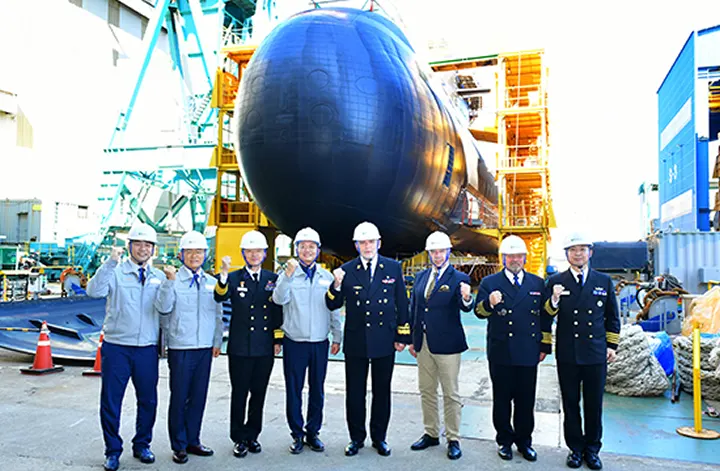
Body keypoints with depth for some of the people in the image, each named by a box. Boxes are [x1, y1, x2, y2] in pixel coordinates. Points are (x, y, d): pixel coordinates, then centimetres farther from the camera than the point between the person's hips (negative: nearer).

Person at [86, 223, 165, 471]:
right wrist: (110, 262, -27)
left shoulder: (159, 277, 8)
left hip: (147, 349, 3)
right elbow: (94, 291, -19)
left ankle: (142, 445, 30)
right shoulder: (115, 272, -1)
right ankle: (113, 451, 23)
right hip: (116, 347, -2)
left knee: (148, 400, 10)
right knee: (110, 401, 5)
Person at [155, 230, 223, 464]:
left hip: (205, 348, 4)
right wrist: (170, 280, -24)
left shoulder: (212, 282, 8)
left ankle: (192, 441, 26)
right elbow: (163, 307, -17)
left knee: (199, 396, 11)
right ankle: (179, 445, 18)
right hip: (180, 348, -4)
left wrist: (217, 341, 10)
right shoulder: (172, 280, -3)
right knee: (179, 397, 3)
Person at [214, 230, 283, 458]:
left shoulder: (273, 279, 7)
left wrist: (278, 340, 5)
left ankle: (252, 435, 27)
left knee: (259, 394, 12)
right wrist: (223, 274, -35)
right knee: (239, 394, 6)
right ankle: (239, 438, 20)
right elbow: (220, 297, -20)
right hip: (240, 347, -2)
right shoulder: (234, 278, 1)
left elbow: (279, 312, 9)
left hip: (265, 348, 2)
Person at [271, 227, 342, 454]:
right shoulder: (287, 274, 0)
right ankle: (297, 434, 19)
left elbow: (334, 309, 11)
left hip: (320, 342, 2)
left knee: (317, 390, 10)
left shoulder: (327, 276, 7)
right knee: (294, 390, 5)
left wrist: (337, 337, 10)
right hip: (294, 342, -2)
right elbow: (279, 299, -17)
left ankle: (313, 432, 24)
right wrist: (288, 275, -30)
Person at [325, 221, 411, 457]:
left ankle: (379, 437, 28)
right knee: (355, 392, 9)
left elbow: (402, 304, 5)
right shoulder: (346, 271, -1)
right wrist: (336, 285, -20)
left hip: (384, 340, 1)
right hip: (356, 341, 0)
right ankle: (356, 437, 26)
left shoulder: (393, 268, 2)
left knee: (382, 391, 12)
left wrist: (402, 336, 3)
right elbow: (333, 305, -1)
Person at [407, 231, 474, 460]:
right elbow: (413, 308, 11)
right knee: (426, 391, 16)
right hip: (424, 344, 6)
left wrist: (467, 299, -46)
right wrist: (412, 339, 9)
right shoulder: (421, 277, 8)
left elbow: (466, 307, -22)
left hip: (447, 344, -5)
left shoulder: (458, 278, -8)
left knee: (451, 394, 5)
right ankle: (431, 434, 31)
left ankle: (453, 439, 19)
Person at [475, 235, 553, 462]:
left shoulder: (537, 283, 9)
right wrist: (489, 303, -29)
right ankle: (504, 440, 25)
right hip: (500, 353, -1)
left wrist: (545, 345, 8)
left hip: (528, 353, 2)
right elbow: (479, 312, -7)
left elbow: (545, 316, 12)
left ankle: (524, 440, 27)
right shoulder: (489, 282, 2)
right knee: (502, 399, 10)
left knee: (526, 400, 11)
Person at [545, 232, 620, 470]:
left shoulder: (604, 281, 5)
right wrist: (554, 300, -22)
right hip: (567, 354, -1)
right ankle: (575, 448, 24)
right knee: (570, 403, 9)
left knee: (594, 404, 10)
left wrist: (612, 345, 7)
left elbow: (612, 317, 11)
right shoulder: (556, 282, 0)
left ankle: (592, 449, 27)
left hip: (596, 353, 1)